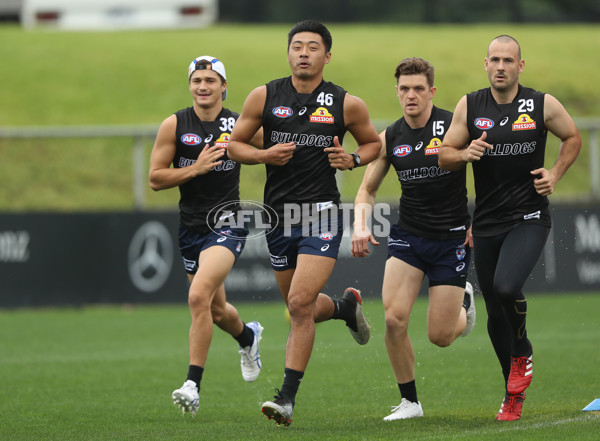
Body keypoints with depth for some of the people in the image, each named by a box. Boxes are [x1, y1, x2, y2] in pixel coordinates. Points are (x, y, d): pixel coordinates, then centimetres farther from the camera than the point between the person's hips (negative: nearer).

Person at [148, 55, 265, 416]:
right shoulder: (174, 125, -1)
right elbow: (155, 179, -2)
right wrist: (195, 168, -15)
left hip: (227, 224, -4)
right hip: (191, 226, 4)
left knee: (199, 296, -24)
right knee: (217, 311, 15)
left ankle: (194, 384, -20)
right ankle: (248, 336, 51)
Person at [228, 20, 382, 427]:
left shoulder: (347, 104, 0)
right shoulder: (264, 97, 2)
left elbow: (374, 142, 16)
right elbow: (235, 144, 10)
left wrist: (353, 159, -6)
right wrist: (264, 155, -10)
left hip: (322, 214, -4)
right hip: (278, 214, 4)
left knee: (300, 302, -17)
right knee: (301, 307, 15)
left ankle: (288, 397, -12)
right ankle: (346, 305, 50)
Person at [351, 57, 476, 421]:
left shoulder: (456, 127, -11)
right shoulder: (389, 138, 1)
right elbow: (368, 189, 12)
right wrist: (360, 227, -6)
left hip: (452, 238, -3)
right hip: (408, 236, 3)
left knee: (440, 336, -2)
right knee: (394, 319, -15)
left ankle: (464, 302, 35)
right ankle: (410, 401, 4)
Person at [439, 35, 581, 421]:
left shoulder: (543, 105, -3)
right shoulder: (469, 106, 2)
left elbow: (573, 137, 14)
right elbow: (444, 155, 7)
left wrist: (555, 174, -1)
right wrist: (465, 153, -15)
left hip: (529, 219, -3)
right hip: (487, 224, 3)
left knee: (506, 287, -28)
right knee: (496, 316, 7)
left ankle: (523, 353, 1)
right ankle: (514, 394, 25)